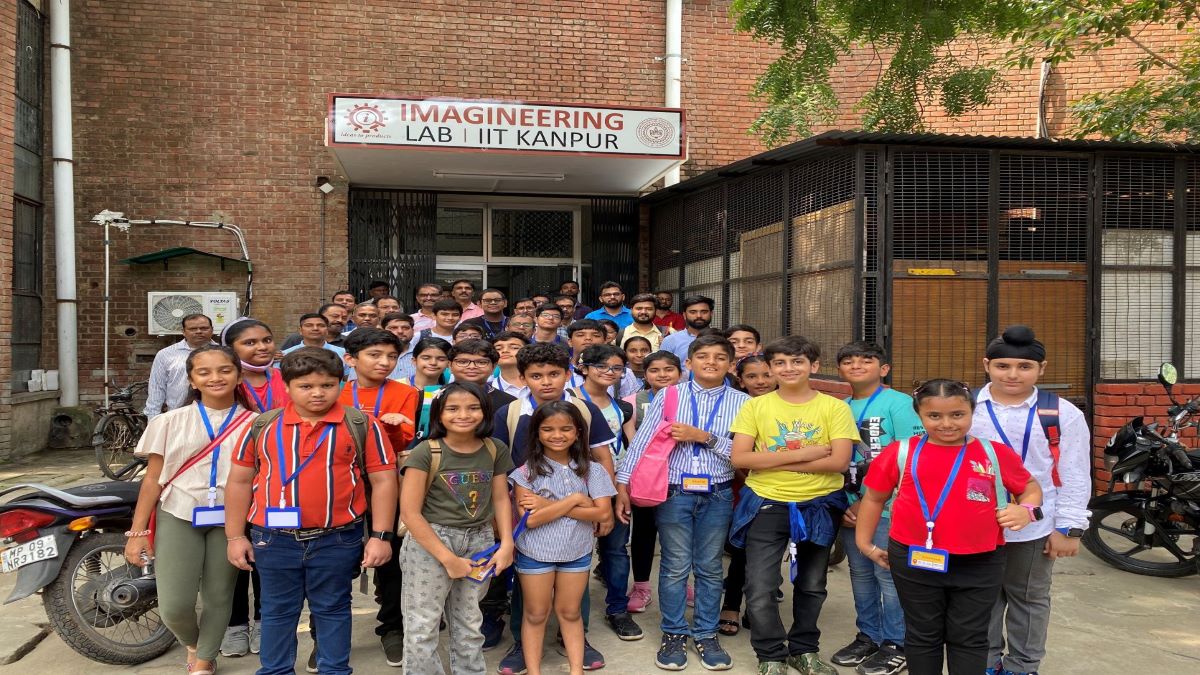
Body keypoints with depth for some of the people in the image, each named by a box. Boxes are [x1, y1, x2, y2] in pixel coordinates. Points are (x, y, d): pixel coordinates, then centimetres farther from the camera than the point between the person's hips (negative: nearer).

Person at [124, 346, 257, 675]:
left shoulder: (254, 423, 1)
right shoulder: (170, 422, 2)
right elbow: (152, 479, 4)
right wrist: (137, 532, 1)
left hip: (229, 520, 0)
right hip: (178, 518, 0)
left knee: (219, 597, 8)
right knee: (174, 606, -5)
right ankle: (192, 643, 29)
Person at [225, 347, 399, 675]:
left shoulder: (362, 425, -5)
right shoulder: (263, 426, 2)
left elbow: (383, 479, -4)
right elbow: (240, 480, 8)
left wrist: (381, 536, -7)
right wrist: (235, 536, 7)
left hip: (338, 539, -2)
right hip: (273, 539, 2)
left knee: (332, 609, 14)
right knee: (277, 611, 15)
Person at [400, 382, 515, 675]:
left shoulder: (496, 451, 1)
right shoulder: (425, 452, -13)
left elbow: (501, 499, 8)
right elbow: (410, 512, -14)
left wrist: (506, 544, -5)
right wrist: (448, 558, -14)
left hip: (479, 541, 4)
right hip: (429, 541, -4)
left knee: (470, 625, 16)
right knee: (423, 627, 2)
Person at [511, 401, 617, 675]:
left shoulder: (591, 470, -6)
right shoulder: (527, 471, -12)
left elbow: (603, 513, -15)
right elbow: (530, 519, -20)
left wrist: (550, 504, -20)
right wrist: (574, 500, -20)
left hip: (577, 552, 2)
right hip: (535, 552, -1)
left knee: (569, 612, 15)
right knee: (536, 614, 12)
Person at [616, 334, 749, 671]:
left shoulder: (741, 402, 2)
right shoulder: (668, 396, 1)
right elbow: (641, 441, -2)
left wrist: (704, 437, -15)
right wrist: (622, 485, -7)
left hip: (717, 495, 1)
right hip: (674, 491, -1)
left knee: (710, 567, 11)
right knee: (675, 565, 5)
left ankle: (706, 635, 24)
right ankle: (674, 634, 20)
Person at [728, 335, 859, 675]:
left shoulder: (834, 407, -5)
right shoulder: (755, 406, -3)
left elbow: (839, 461, -14)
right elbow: (739, 458, -11)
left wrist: (775, 461, -16)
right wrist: (803, 454, -18)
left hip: (819, 505, 1)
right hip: (767, 504, 0)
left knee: (811, 586, 16)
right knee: (759, 589, -4)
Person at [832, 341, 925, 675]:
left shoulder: (899, 403, -7)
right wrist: (843, 504, 0)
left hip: (887, 507, -5)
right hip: (850, 508, 6)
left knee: (888, 575, 0)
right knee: (860, 574, 13)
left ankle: (895, 646, 14)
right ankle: (868, 636, 28)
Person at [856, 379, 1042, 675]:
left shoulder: (995, 454, 0)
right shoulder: (901, 452, -2)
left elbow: (1030, 487, 15)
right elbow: (874, 497, 8)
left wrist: (1027, 509, -6)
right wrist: (864, 542, 8)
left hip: (979, 564, 0)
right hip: (914, 562, 0)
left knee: (970, 639, 13)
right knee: (922, 636, 15)